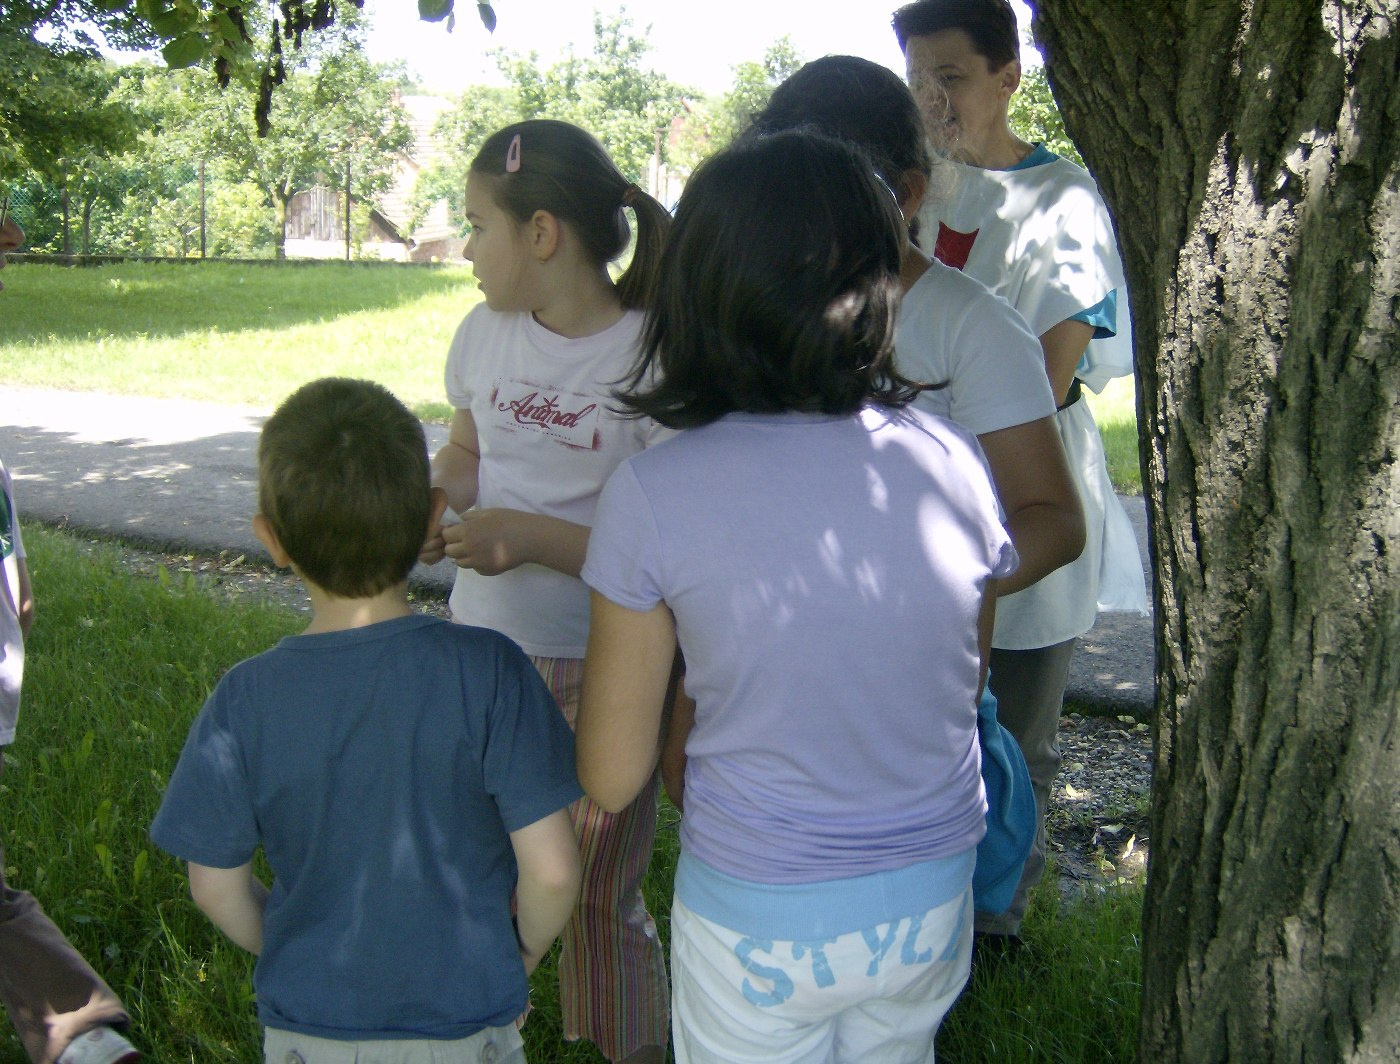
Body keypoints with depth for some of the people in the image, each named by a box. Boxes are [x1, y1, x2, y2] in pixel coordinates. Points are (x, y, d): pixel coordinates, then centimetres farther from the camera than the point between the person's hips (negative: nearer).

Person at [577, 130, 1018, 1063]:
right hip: (933, 901, 3)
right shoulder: (954, 461, -10)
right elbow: (960, 694, 5)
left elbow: (613, 778, -11)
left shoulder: (655, 494, -20)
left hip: (759, 919, -3)